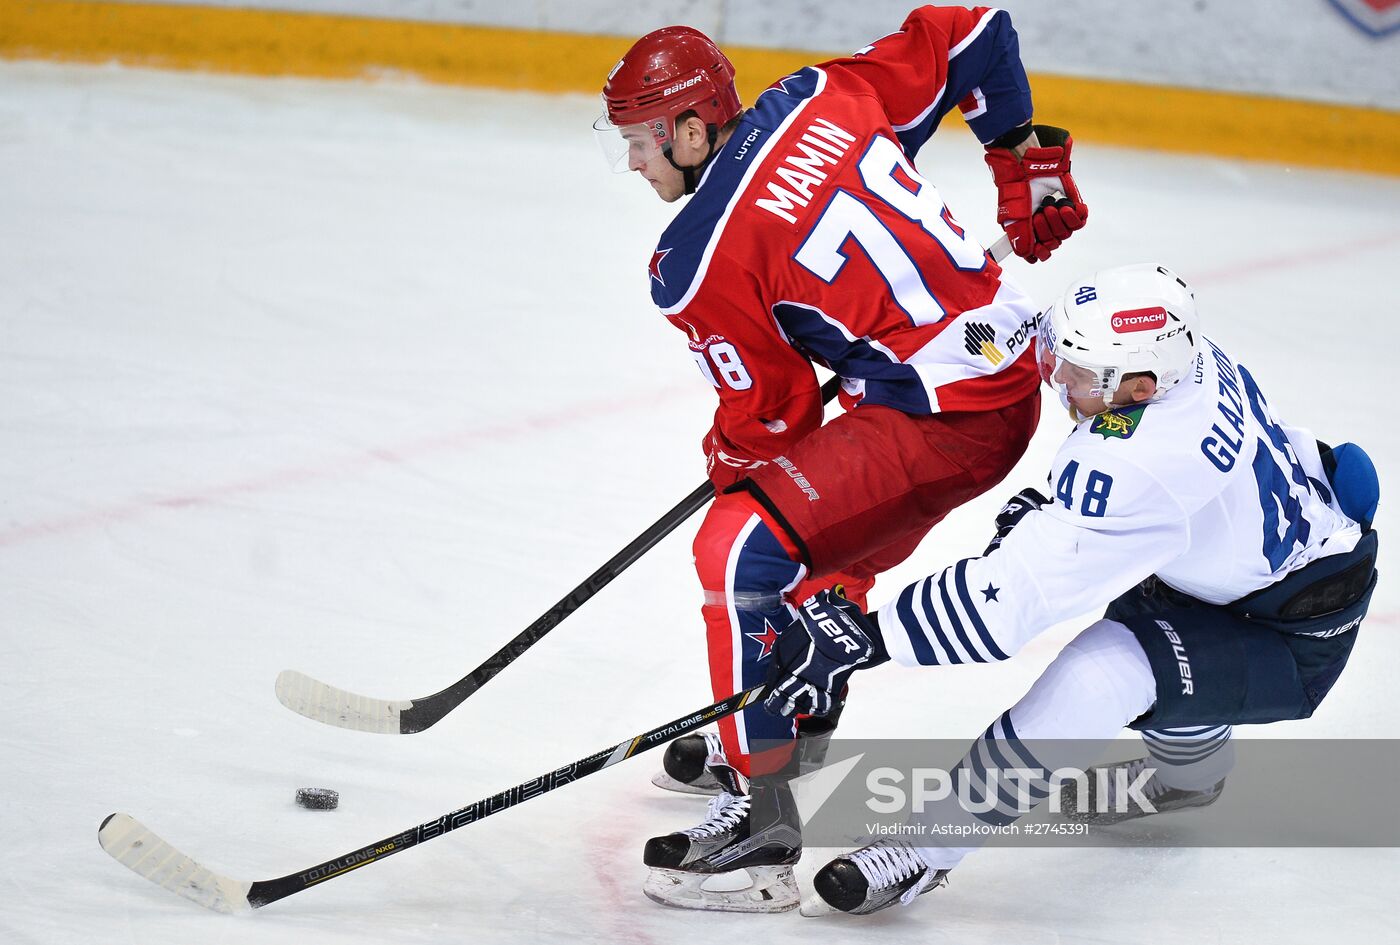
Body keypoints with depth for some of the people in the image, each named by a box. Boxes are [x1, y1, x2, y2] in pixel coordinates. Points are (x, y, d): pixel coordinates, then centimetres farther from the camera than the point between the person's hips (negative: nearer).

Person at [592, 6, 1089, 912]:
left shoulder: (700, 263, -13)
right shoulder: (821, 98, 5)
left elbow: (773, 413, -6)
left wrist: (730, 460, 17)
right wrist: (1029, 165, 22)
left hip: (941, 415, -10)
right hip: (1013, 363, 10)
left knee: (745, 548, -13)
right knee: (826, 526, 30)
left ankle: (762, 810, -12)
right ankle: (802, 713, 49)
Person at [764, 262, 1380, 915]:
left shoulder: (1143, 465, -36)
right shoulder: (1190, 359, -10)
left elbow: (1015, 592, -35)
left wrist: (867, 636, -33)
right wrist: (1052, 505, 2)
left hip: (1293, 642, -10)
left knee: (1091, 675, -28)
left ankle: (928, 847, -15)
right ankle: (1191, 766, 45)